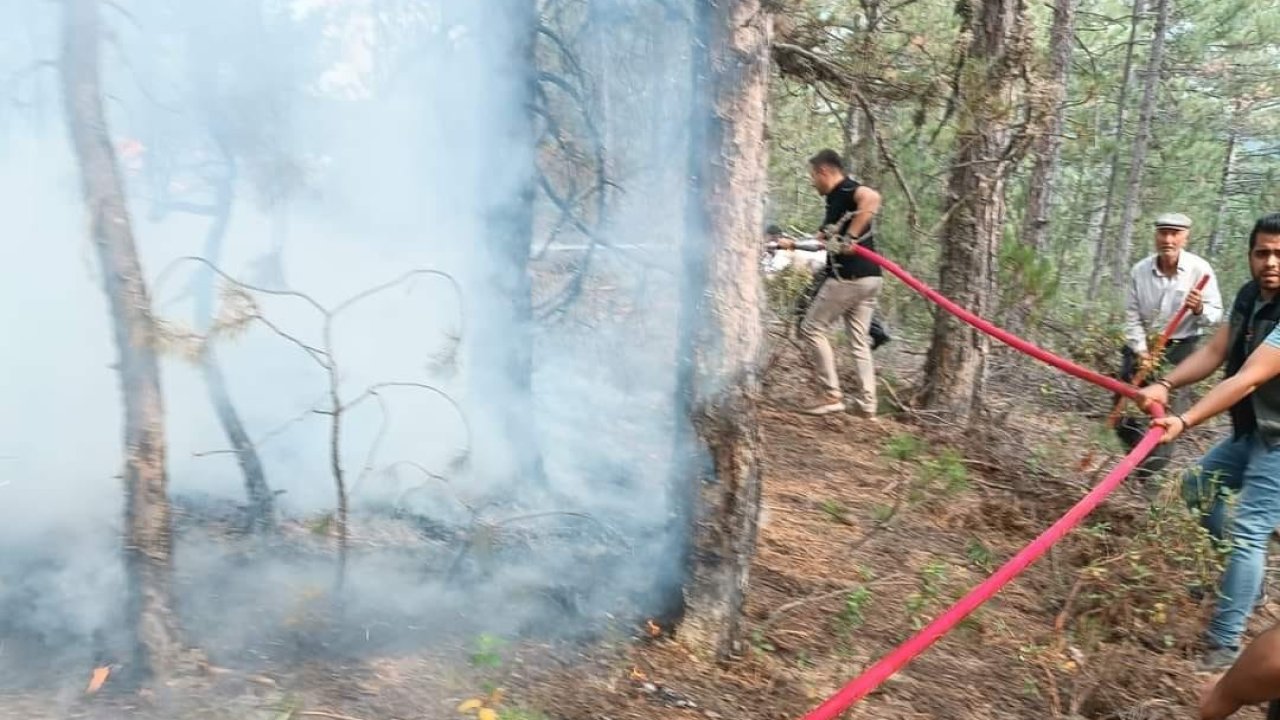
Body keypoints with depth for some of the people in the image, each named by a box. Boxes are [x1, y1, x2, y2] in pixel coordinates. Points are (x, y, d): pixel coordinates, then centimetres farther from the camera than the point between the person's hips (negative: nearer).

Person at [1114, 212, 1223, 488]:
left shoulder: (1200, 269, -15)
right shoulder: (1140, 270, -9)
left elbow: (1216, 315, -12)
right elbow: (1132, 317, -4)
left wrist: (1199, 310, -34)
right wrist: (1141, 351, -13)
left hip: (1180, 349, -3)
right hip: (1143, 345, 3)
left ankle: (1148, 472, 4)